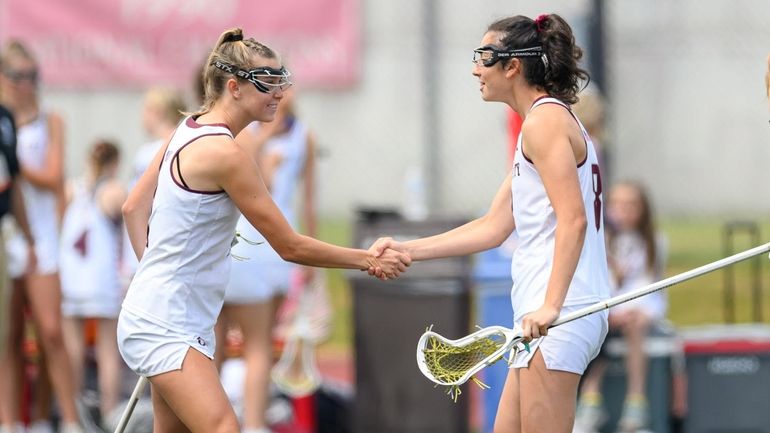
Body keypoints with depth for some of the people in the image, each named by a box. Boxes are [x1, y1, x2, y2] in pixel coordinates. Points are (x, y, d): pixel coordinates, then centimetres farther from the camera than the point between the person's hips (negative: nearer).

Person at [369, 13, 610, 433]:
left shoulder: (545, 120, -10)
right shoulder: (547, 121, 22)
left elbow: (573, 219, -20)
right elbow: (494, 228, 21)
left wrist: (551, 305, -28)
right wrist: (406, 250, 18)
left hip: (560, 316, -11)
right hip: (545, 315, 11)